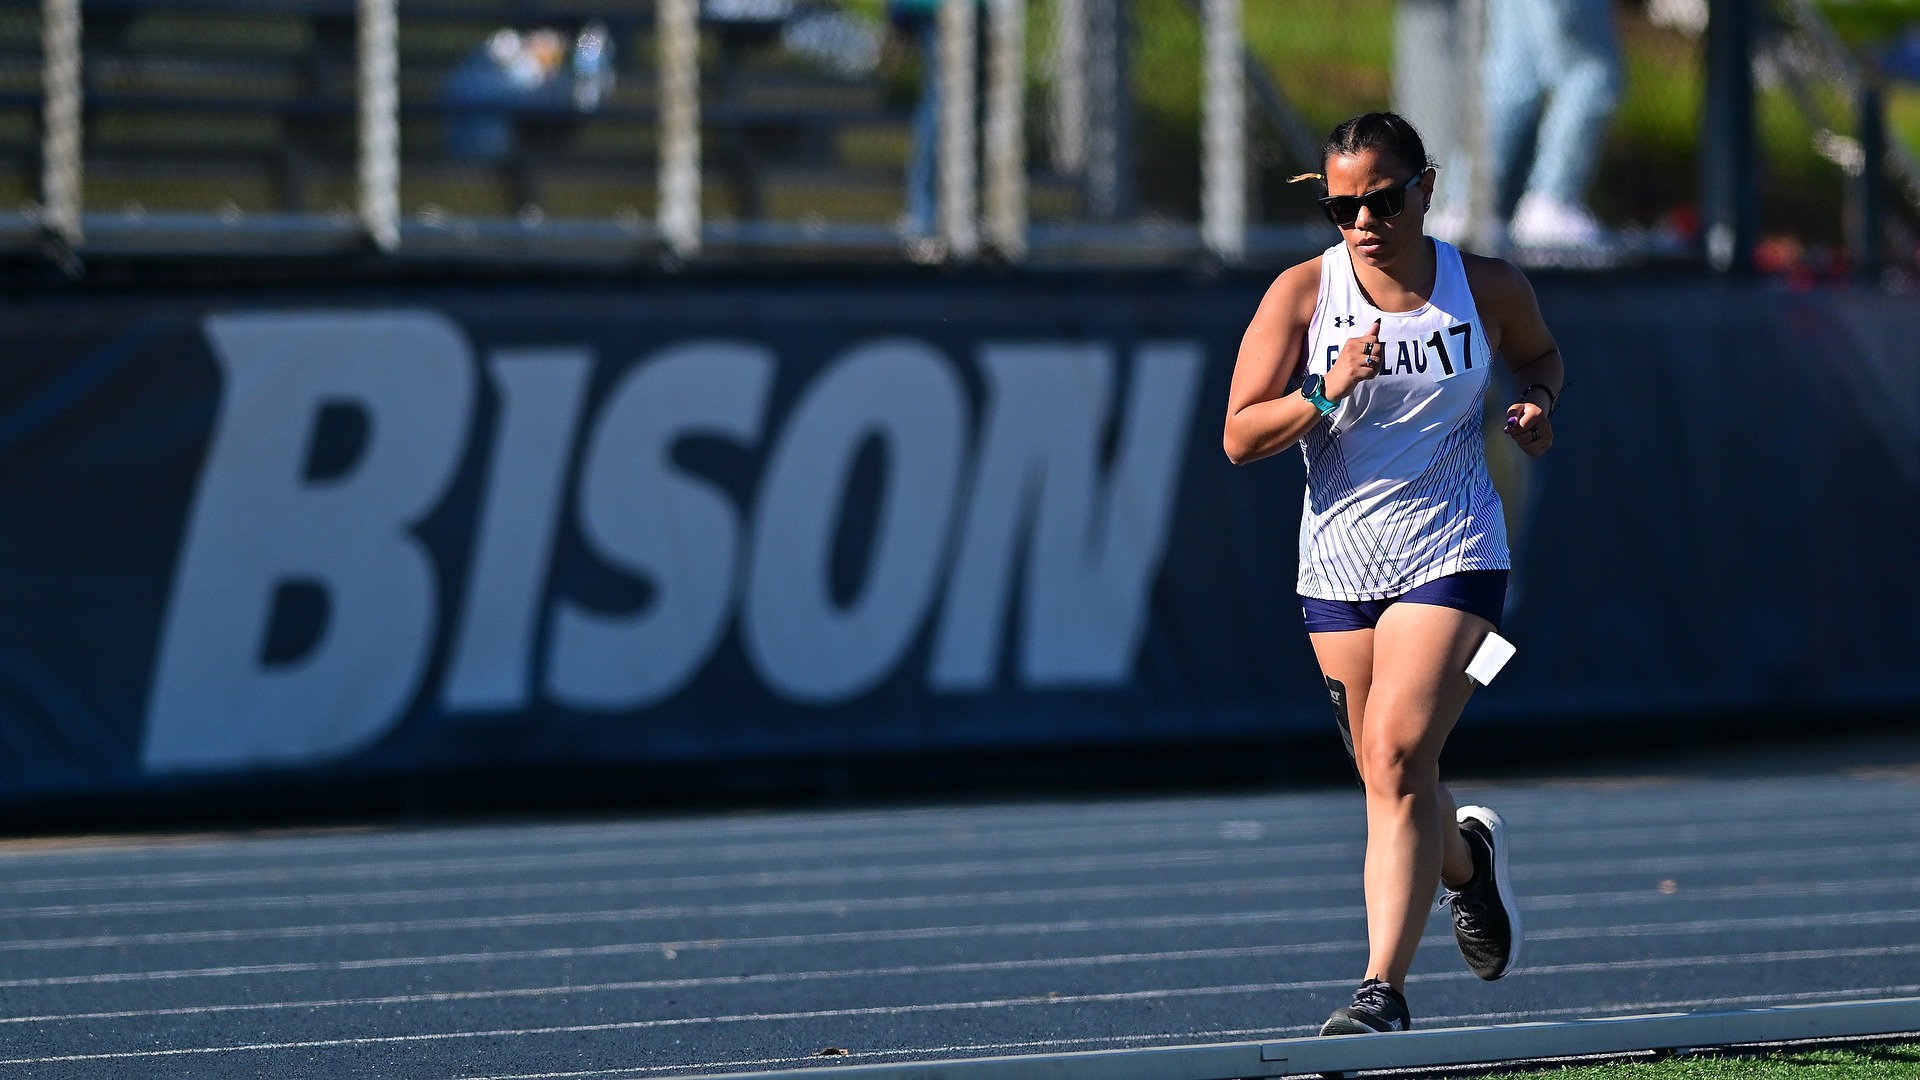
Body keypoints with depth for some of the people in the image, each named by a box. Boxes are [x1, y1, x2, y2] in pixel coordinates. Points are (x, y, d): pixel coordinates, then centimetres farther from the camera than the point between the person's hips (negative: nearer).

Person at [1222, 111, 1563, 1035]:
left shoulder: (1489, 290, -2)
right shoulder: (1302, 295, -5)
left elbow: (1538, 352, 21)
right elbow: (1240, 438, -8)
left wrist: (1537, 402, -1)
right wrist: (1327, 395, -24)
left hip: (1450, 554, -2)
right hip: (1338, 567, 2)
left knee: (1397, 758, -18)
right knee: (1390, 782, 10)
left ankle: (1384, 988, -19)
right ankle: (1467, 858, 46)